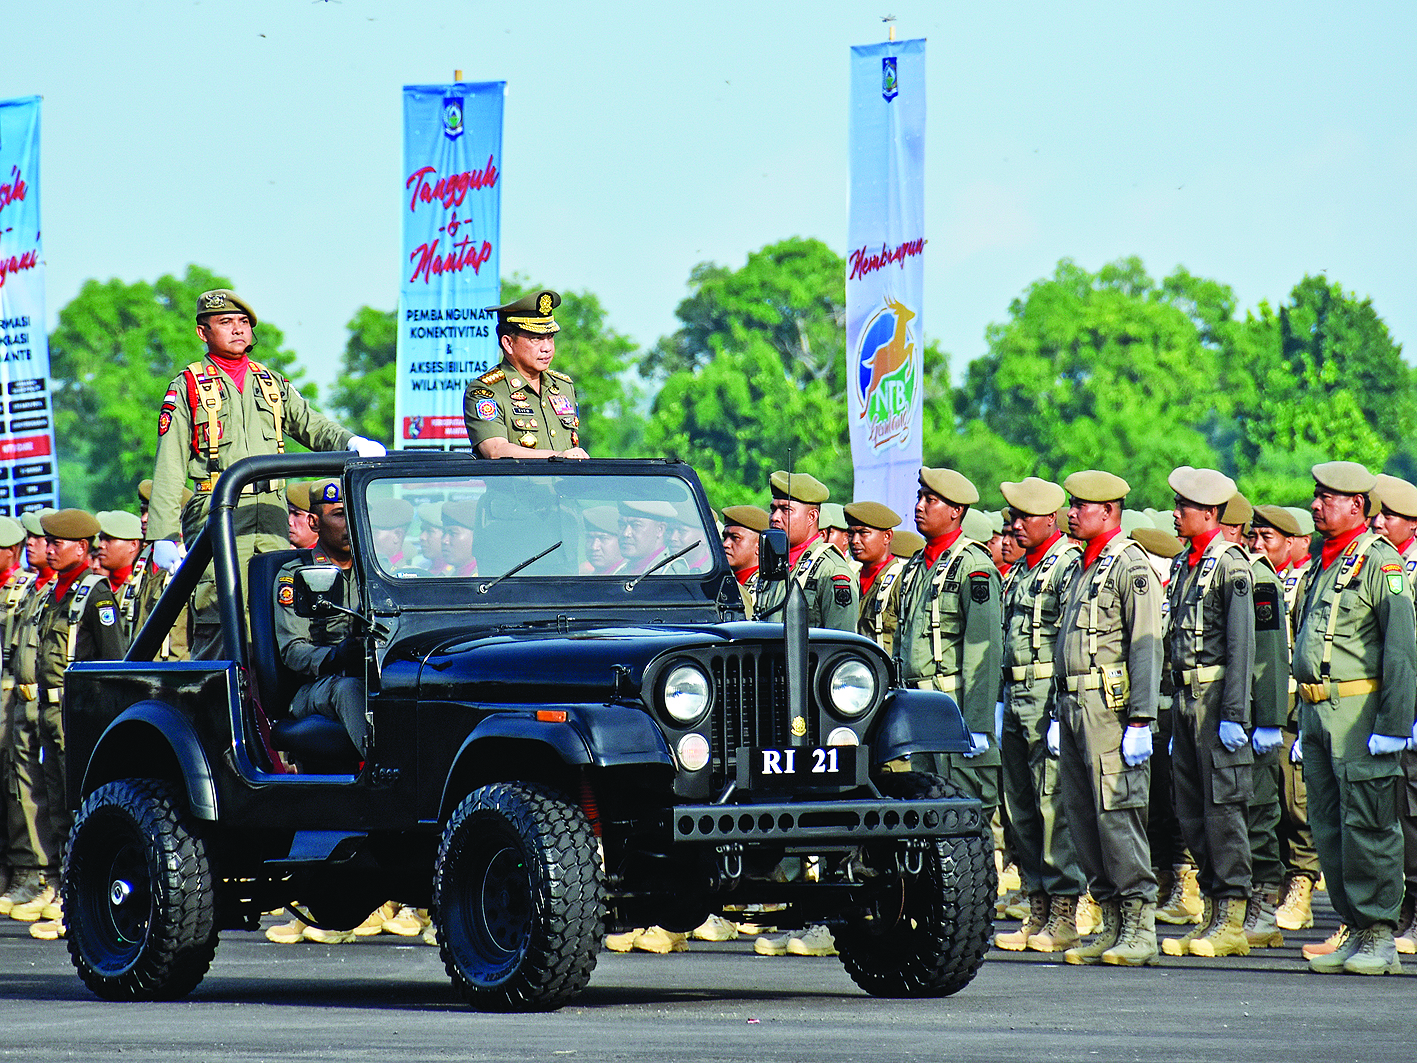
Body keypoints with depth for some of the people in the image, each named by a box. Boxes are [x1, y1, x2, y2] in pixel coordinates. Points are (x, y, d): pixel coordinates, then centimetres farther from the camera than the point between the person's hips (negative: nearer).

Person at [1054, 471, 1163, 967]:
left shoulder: (1130, 566, -8)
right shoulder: (1084, 569, 20)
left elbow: (1146, 647, -14)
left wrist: (1140, 721, -20)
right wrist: (1058, 716, 22)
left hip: (1111, 708, -9)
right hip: (1075, 707, 9)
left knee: (1117, 814, -11)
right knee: (1083, 815, 8)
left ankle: (1140, 928, -9)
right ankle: (1112, 925, 12)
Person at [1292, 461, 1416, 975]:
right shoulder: (1321, 563, 17)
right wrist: (1304, 720, 18)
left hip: (1358, 712, -8)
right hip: (1317, 711, 8)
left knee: (1366, 825, -7)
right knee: (1328, 826, 8)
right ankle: (1352, 930, 14)